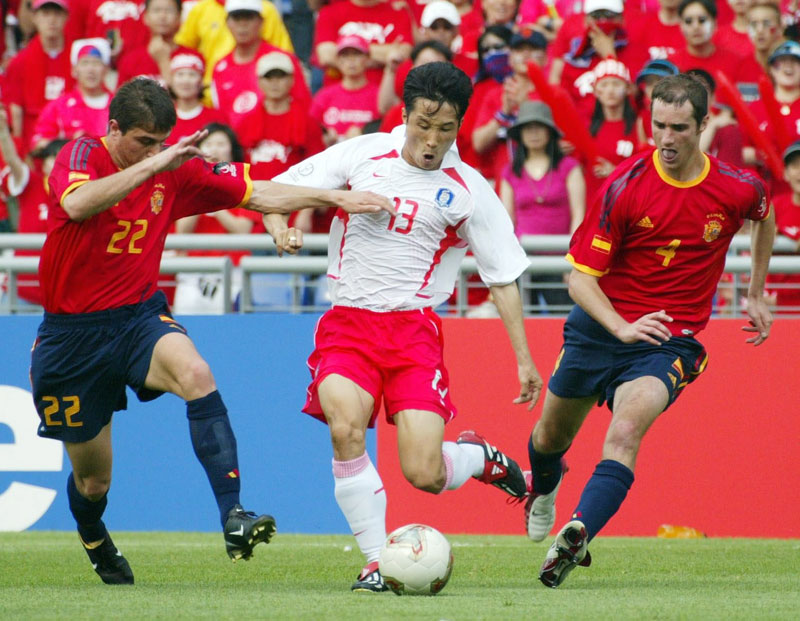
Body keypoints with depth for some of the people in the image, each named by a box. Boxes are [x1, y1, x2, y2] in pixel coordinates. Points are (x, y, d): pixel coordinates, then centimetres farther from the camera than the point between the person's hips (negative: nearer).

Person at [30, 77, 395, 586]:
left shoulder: (176, 169, -2)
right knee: (92, 479, 9)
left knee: (196, 375, -34)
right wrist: (151, 164, -43)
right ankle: (94, 541, 47)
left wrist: (338, 198, -6)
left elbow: (258, 194, 5)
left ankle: (233, 516, -40)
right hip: (73, 330, -2)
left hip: (140, 316, 2)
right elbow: (77, 204, -38)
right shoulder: (79, 157, -14)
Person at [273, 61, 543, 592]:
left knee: (426, 476, -13)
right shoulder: (362, 154, 4)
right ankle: (377, 561, -17)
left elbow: (504, 276, 8)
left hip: (413, 326, -1)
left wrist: (524, 359, 3)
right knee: (346, 428, -29)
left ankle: (480, 457, 24)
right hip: (347, 323, 1)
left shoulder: (469, 191, 3)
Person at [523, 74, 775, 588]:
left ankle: (577, 535, -43)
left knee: (625, 431, -30)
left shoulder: (737, 189, -9)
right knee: (552, 436, 19)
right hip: (601, 327, 2)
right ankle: (544, 490, 55)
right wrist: (624, 328, -30)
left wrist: (757, 294, 21)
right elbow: (580, 275, -14)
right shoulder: (626, 185, -15)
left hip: (671, 340, -2)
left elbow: (765, 215, 19)